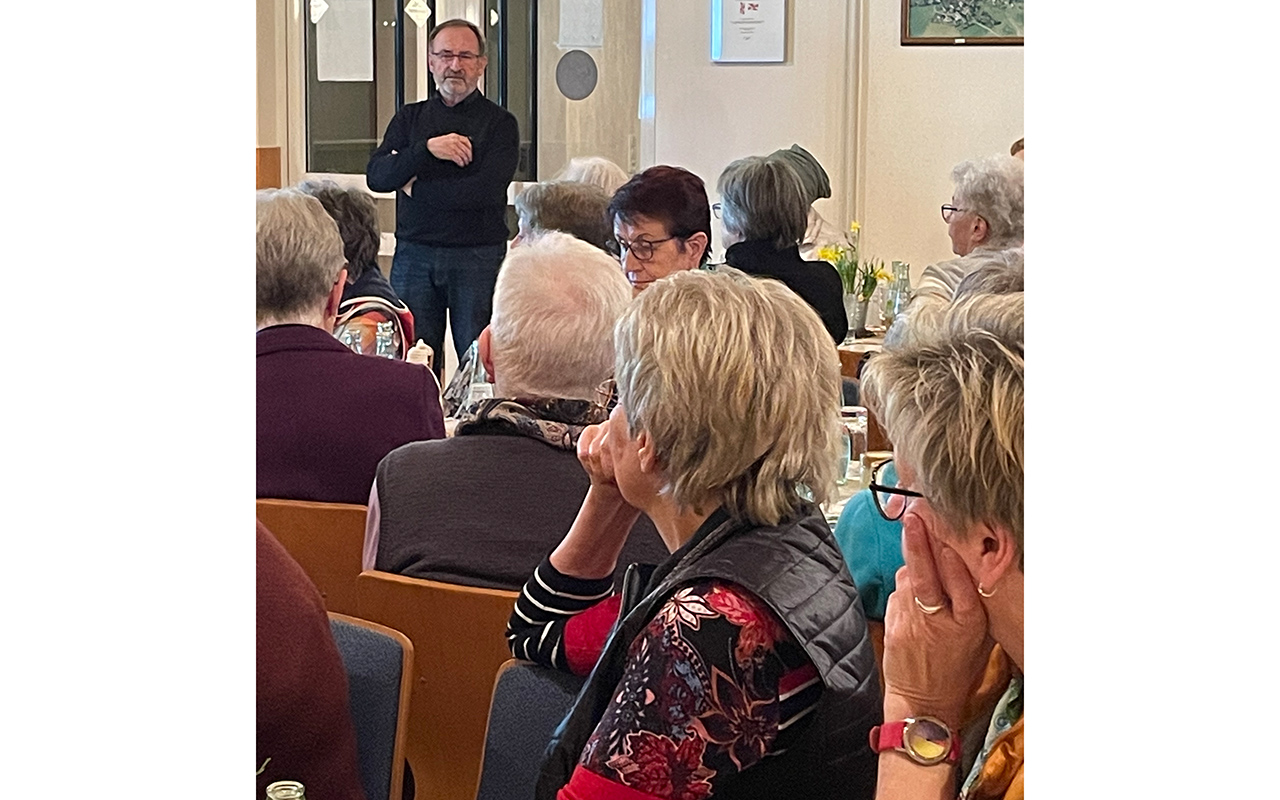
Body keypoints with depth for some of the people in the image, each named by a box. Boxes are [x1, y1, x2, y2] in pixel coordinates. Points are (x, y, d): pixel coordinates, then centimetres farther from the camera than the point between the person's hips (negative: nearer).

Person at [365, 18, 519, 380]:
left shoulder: (499, 122, 2)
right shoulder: (409, 119, 14)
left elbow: (487, 188, -13)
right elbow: (376, 176, 0)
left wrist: (414, 185, -4)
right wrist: (427, 149, -15)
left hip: (478, 258, -3)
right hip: (413, 255, 3)